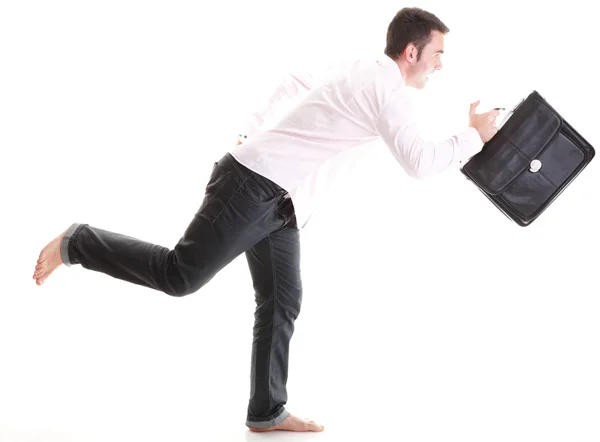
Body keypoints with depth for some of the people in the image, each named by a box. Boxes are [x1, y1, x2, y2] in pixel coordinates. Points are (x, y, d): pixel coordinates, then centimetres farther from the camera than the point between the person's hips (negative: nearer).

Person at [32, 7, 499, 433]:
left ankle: (267, 411, 14)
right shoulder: (388, 87, -13)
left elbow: (295, 80, 29)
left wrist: (255, 129, 33)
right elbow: (419, 163, -17)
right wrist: (473, 137, -4)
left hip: (276, 201, 10)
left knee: (283, 302, 8)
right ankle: (77, 243, 6)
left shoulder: (361, 73, 17)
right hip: (255, 187, -10)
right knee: (179, 276, -10)